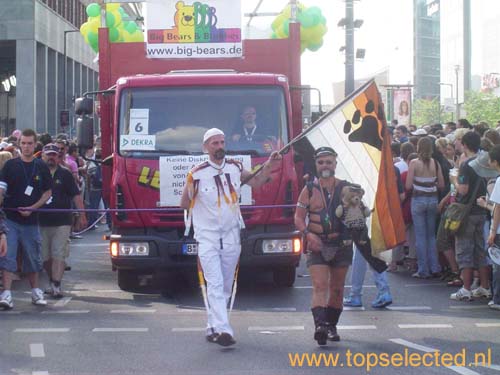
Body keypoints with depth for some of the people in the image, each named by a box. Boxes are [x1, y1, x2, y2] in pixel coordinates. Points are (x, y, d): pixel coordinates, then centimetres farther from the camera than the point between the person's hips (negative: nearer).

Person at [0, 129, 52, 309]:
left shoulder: (41, 167, 5)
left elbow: (48, 192, 9)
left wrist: (32, 208, -5)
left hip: (31, 219, 2)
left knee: (33, 256, 12)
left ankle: (35, 291, 27)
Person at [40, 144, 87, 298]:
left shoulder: (65, 174, 4)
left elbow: (76, 195, 3)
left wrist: (82, 215, -3)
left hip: (62, 222, -2)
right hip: (41, 221, 2)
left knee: (59, 255, -8)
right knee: (45, 256, 8)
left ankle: (56, 286, -10)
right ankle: (53, 281, 26)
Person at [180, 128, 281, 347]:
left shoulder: (235, 168, 4)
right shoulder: (197, 174, -9)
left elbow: (255, 182, 19)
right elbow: (184, 204, 1)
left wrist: (268, 168, 5)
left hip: (231, 236, 5)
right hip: (207, 237, -5)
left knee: (226, 286, 9)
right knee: (215, 285, -15)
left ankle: (213, 328, 20)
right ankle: (222, 330, -24)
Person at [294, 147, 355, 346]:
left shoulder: (345, 188, 6)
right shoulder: (309, 189, 4)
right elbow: (298, 218, 3)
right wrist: (308, 233, -15)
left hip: (341, 245, 2)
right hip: (316, 245, -2)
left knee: (337, 288, 9)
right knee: (319, 286, -15)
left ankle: (331, 326, 23)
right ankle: (320, 325, -26)